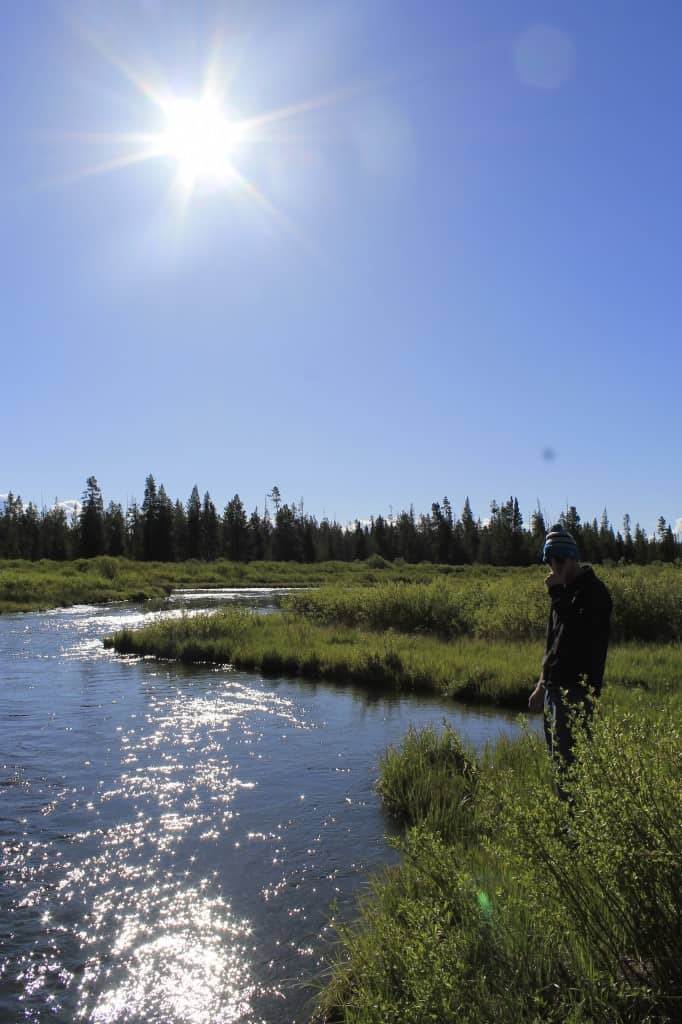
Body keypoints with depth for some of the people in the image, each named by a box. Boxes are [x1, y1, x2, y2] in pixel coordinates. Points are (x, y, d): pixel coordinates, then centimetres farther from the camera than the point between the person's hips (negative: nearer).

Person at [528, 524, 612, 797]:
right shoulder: (567, 591, 18)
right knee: (557, 757, 13)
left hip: (577, 689, -9)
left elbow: (579, 631, -26)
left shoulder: (593, 591, -10)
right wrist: (542, 686, 23)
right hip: (555, 687, 9)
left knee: (567, 757, -8)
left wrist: (558, 591, -21)